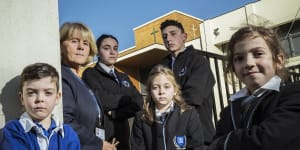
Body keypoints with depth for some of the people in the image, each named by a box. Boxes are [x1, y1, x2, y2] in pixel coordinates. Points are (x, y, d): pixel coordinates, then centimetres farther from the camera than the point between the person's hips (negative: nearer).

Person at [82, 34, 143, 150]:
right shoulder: (90, 74, 1)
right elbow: (101, 99, -16)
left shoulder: (124, 77, 17)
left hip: (122, 137, 5)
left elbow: (138, 102, 3)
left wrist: (115, 113, -12)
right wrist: (128, 99, -2)